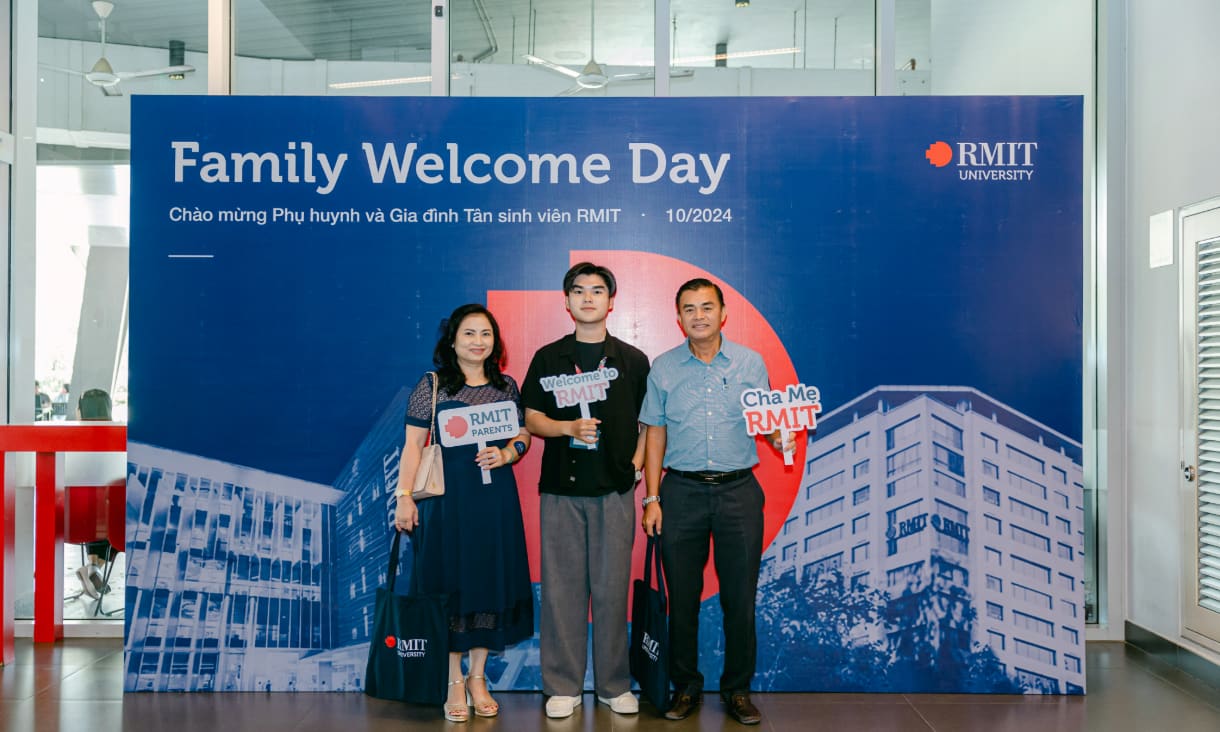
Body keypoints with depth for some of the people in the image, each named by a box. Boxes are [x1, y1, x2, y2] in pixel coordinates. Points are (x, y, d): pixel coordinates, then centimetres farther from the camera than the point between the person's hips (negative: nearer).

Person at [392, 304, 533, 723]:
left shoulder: (507, 386, 9)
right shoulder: (432, 385, 0)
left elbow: (523, 435, 14)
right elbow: (413, 444, -2)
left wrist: (506, 454, -8)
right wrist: (404, 496, -9)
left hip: (496, 497, 3)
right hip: (447, 496, -3)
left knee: (491, 583, 7)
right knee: (449, 583, 2)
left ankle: (478, 677, 22)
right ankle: (453, 682, 14)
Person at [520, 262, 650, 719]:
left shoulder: (633, 360, 7)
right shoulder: (549, 358, 7)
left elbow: (648, 421, 12)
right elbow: (532, 419, 4)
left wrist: (637, 463, -1)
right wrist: (569, 428, -13)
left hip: (615, 488, 0)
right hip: (561, 487, 0)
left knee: (612, 585, 4)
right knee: (562, 585, 3)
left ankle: (614, 685, 17)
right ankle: (563, 687, 14)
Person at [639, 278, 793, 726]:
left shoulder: (750, 363, 4)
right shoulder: (663, 368, 5)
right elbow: (656, 435, 6)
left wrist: (779, 439, -16)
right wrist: (652, 498, 1)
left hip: (738, 491, 0)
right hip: (682, 491, 0)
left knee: (740, 598, 4)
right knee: (682, 597, 6)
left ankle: (737, 689, 20)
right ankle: (685, 687, 22)